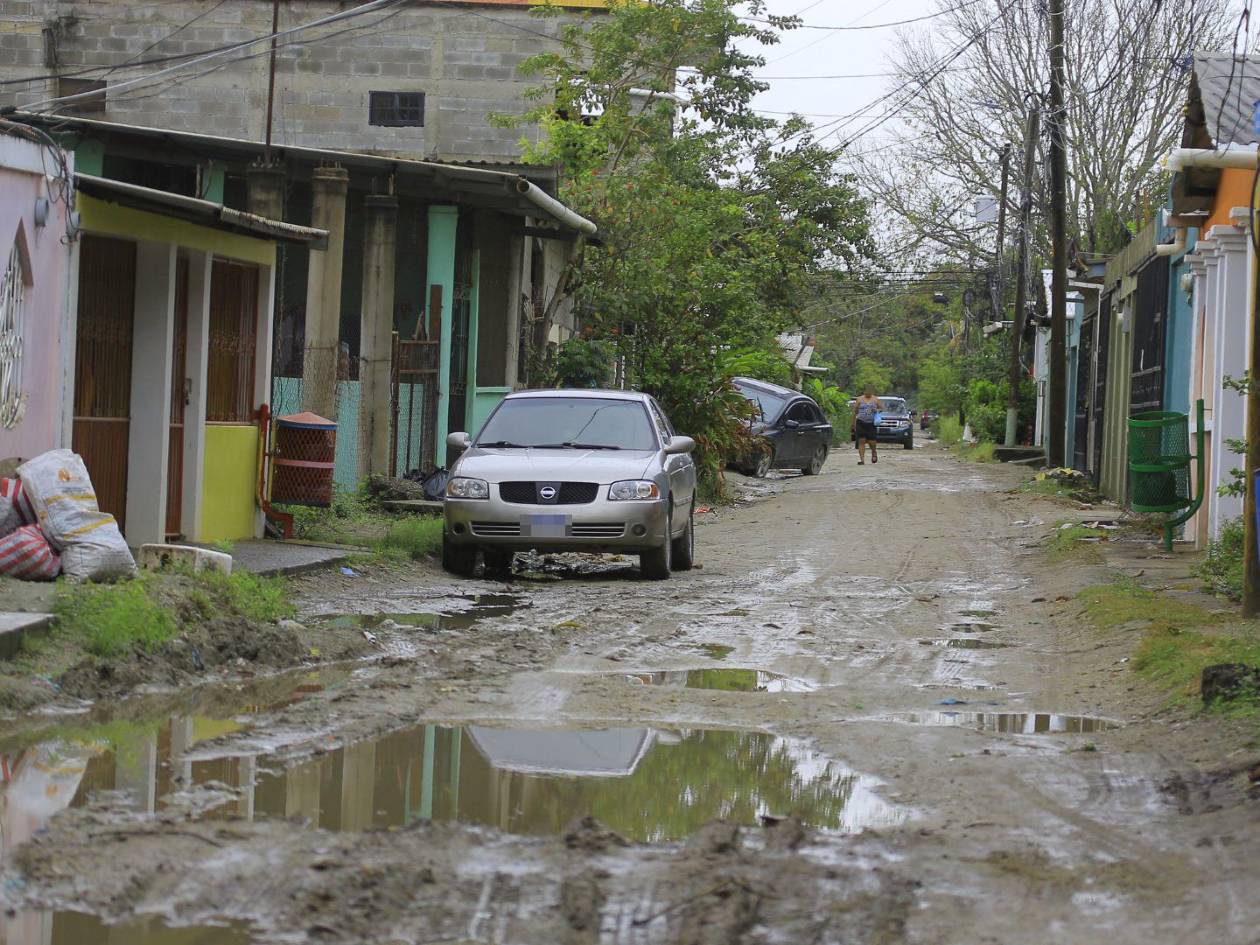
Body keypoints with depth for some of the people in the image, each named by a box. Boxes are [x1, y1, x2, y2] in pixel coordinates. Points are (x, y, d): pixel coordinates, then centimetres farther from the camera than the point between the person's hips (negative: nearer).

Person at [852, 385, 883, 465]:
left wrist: (877, 410, -10)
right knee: (861, 441, -6)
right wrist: (854, 423, 8)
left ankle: (874, 452, 32)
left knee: (871, 441, -2)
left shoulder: (875, 399, 9)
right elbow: (855, 411, 10)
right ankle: (862, 460, -4)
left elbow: (882, 408, 14)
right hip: (861, 423, 0)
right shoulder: (860, 399, 6)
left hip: (871, 423, 0)